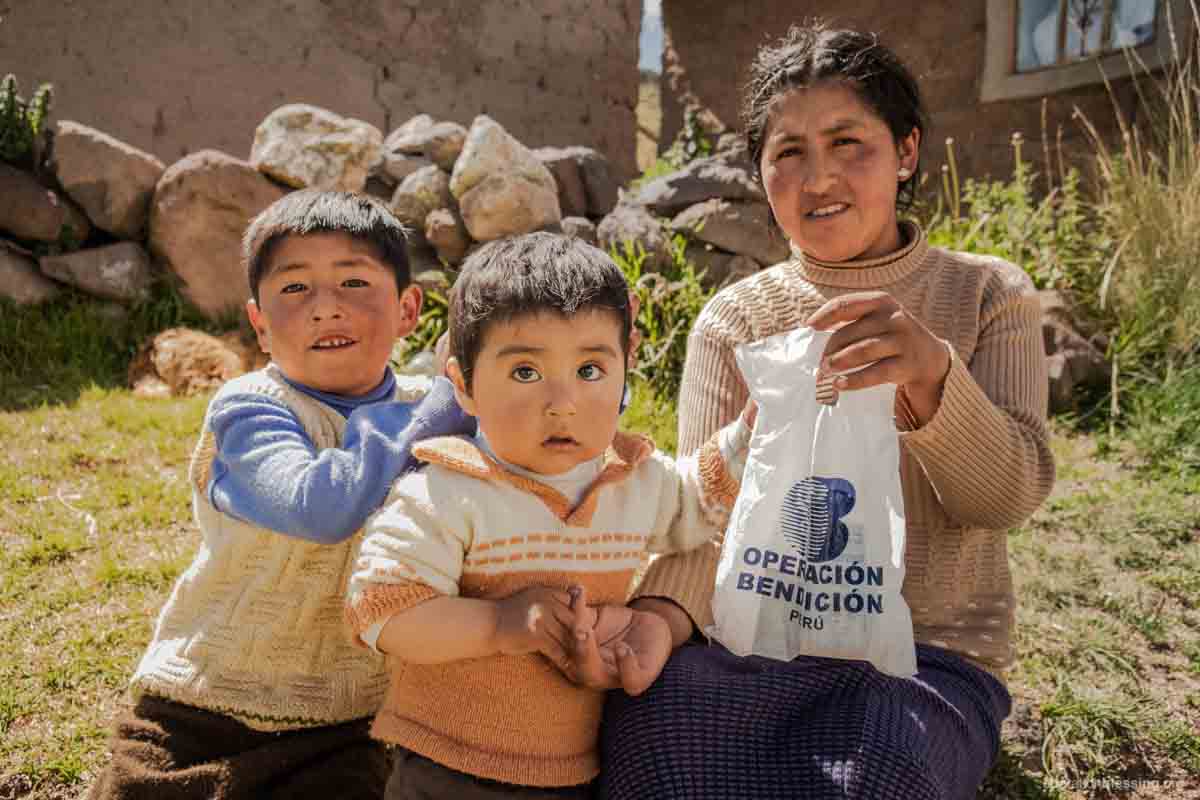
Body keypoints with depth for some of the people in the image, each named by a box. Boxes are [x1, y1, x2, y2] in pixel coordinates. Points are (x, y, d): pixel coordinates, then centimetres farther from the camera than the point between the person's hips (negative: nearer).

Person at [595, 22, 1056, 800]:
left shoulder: (989, 295, 3)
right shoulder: (732, 319, 4)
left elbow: (1009, 494, -10)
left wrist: (930, 371, -30)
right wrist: (662, 609, -27)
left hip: (930, 652, 0)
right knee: (646, 725, -29)